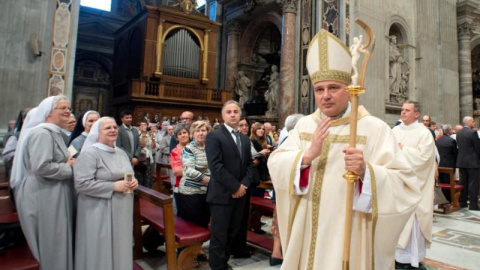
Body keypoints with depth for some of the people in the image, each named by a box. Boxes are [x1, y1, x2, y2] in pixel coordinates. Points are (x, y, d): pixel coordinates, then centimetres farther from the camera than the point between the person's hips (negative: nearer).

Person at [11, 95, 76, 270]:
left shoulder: (55, 133, 15)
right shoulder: (42, 133, -17)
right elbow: (41, 167, -28)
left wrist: (68, 163, 5)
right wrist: (69, 168, -15)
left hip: (54, 195, 10)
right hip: (45, 196, -10)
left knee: (58, 241, 19)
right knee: (52, 242, 3)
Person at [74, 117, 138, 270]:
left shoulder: (121, 153, 11)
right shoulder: (89, 153, -11)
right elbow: (82, 184, -19)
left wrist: (133, 182, -4)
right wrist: (114, 186, -21)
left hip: (122, 210, 7)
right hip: (99, 212, -6)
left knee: (120, 248, 14)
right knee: (102, 250, 4)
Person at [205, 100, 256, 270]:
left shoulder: (245, 139, 15)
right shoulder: (214, 136, -8)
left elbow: (249, 164, 13)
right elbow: (215, 166, -17)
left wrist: (244, 184, -5)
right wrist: (235, 186, -15)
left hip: (240, 193, 7)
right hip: (222, 193, -6)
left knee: (232, 233, 15)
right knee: (219, 235, 1)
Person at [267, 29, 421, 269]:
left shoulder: (375, 129, -10)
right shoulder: (304, 125, 3)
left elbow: (405, 186, -15)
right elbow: (275, 165, -5)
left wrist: (366, 171, -34)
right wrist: (308, 154, -22)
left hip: (349, 241, -3)